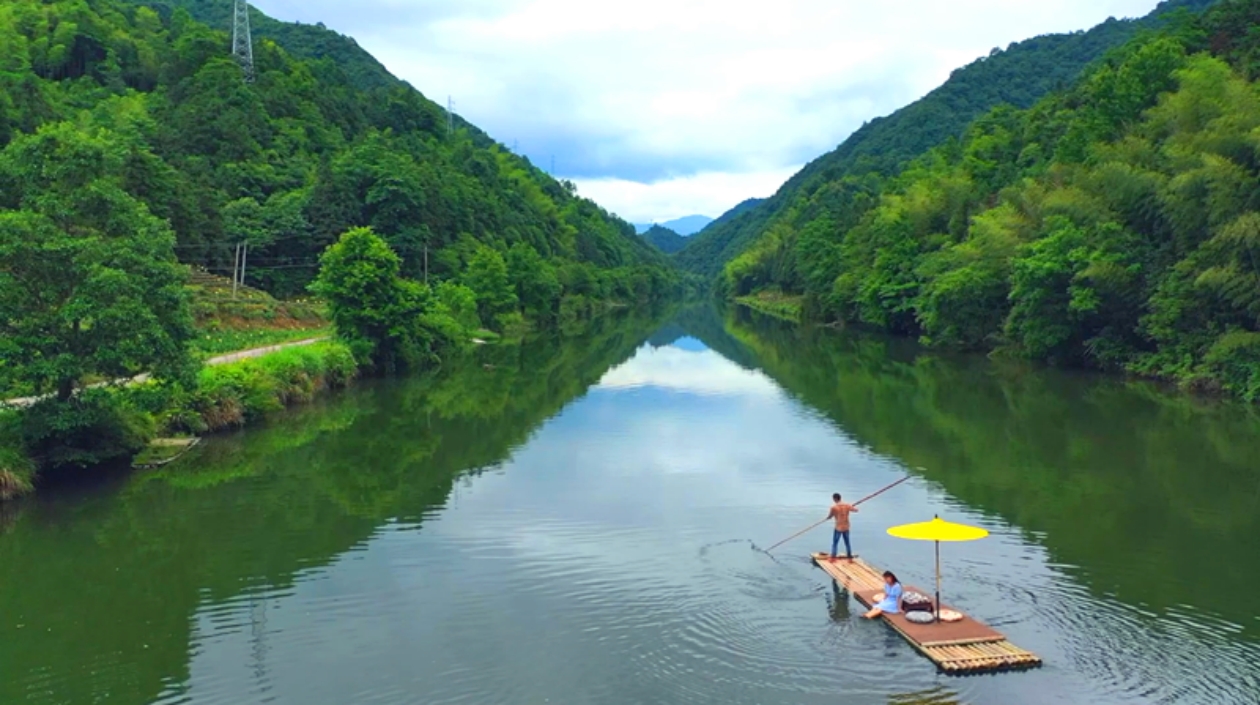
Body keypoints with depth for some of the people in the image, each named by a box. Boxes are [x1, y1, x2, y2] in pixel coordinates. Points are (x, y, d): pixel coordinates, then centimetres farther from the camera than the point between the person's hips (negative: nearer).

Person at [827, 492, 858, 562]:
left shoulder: (834, 507, -13)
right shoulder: (847, 506, -1)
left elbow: (829, 517, -2)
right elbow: (856, 510, 8)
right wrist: (852, 507, 29)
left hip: (838, 528, -4)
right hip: (846, 528, 4)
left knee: (835, 544, 4)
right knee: (847, 543, 14)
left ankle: (833, 558, 3)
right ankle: (850, 558, 18)